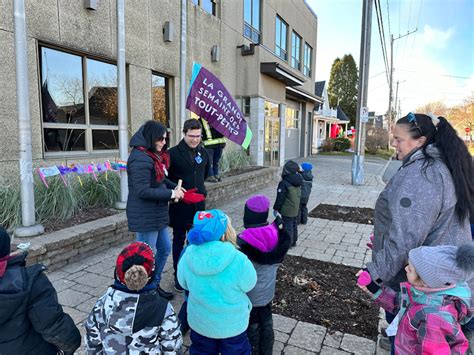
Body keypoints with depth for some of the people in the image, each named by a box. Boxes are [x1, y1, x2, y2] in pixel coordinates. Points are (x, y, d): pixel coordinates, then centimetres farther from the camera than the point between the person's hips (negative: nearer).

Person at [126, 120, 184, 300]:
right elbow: (143, 191, -25)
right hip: (145, 217, -10)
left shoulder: (155, 155, 10)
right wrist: (171, 194, -20)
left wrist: (174, 187, -1)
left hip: (157, 214, 10)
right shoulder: (140, 158, -22)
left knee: (165, 248, 20)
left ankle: (155, 285, 37)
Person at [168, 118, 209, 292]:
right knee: (179, 240, 9)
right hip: (180, 204, -4)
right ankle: (178, 275, 23)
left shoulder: (203, 152, 5)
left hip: (198, 203, 5)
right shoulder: (173, 153, -12)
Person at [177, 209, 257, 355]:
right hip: (232, 324, -2)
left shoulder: (188, 255, -21)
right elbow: (249, 284, -13)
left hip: (199, 322, 3)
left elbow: (183, 283, -3)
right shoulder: (238, 260, -32)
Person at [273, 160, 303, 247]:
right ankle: (293, 242, 33)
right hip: (296, 209, 8)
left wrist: (276, 209, -9)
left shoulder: (284, 183, -23)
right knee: (294, 225, 19)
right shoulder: (298, 182, 2)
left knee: (287, 227, 2)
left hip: (287, 210, -8)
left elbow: (280, 198, -19)